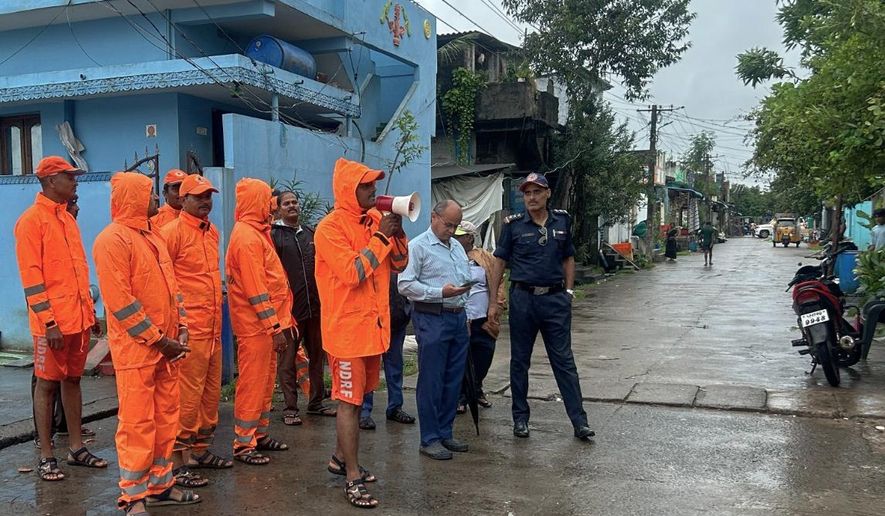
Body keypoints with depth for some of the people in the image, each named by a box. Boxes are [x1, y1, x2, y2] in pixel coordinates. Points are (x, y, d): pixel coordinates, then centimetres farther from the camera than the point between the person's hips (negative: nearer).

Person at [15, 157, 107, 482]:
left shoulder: (68, 219, 14)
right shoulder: (31, 220, -9)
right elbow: (31, 277, -14)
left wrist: (90, 310, 15)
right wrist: (48, 322, -18)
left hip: (79, 318, 7)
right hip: (53, 323, -7)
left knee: (73, 380, 13)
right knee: (47, 384, 2)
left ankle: (76, 448, 21)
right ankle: (46, 456, 10)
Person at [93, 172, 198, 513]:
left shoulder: (153, 236, 15)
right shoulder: (113, 239, -12)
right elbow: (119, 300, -18)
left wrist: (181, 328, 6)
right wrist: (157, 339, -15)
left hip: (166, 346, 8)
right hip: (136, 348, -8)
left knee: (166, 418, 13)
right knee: (137, 423, -1)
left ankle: (160, 485, 25)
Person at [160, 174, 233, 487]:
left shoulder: (212, 233, 15)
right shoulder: (172, 232, -9)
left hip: (213, 328, 8)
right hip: (189, 330, -8)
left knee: (211, 392, 14)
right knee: (187, 396, -5)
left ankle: (200, 450, 27)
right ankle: (176, 463, 4)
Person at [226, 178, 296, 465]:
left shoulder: (256, 233, 15)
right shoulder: (247, 237, -16)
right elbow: (255, 289, -21)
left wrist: (282, 321, 16)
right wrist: (274, 326, -20)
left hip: (266, 323, 10)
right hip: (256, 324, -10)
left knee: (265, 382, 16)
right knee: (253, 384, -3)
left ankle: (260, 435, 26)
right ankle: (243, 445, 6)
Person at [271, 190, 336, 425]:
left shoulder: (311, 233, 13)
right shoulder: (273, 234, -2)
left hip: (315, 306, 5)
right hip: (288, 308, -5)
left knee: (317, 356, 12)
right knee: (287, 360, 2)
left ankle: (316, 402, 24)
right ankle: (290, 408, 10)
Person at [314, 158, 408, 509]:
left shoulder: (375, 220, 7)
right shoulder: (330, 228, -14)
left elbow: (399, 264, 11)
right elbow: (353, 273, -24)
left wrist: (396, 230, -5)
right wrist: (381, 236, -18)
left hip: (374, 324, 8)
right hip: (348, 328, -7)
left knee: (357, 398, 18)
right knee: (349, 401, -1)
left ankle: (340, 458, 34)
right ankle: (352, 478, 6)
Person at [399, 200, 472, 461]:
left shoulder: (457, 246, 17)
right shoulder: (417, 247, -7)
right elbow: (405, 284, -14)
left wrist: (464, 314, 17)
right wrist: (440, 293, -19)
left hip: (458, 317, 7)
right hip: (432, 319, -7)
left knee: (453, 380, 11)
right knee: (431, 381, -2)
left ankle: (445, 433, 22)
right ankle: (430, 439, 7)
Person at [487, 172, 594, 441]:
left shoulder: (562, 220, 6)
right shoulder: (513, 224, -1)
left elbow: (568, 258, 15)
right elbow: (499, 263, 2)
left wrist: (569, 291, 5)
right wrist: (493, 301, -2)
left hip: (555, 299, 1)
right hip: (523, 299, -1)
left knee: (564, 361, 3)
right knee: (520, 361, 8)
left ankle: (579, 421, 6)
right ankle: (520, 418, 21)